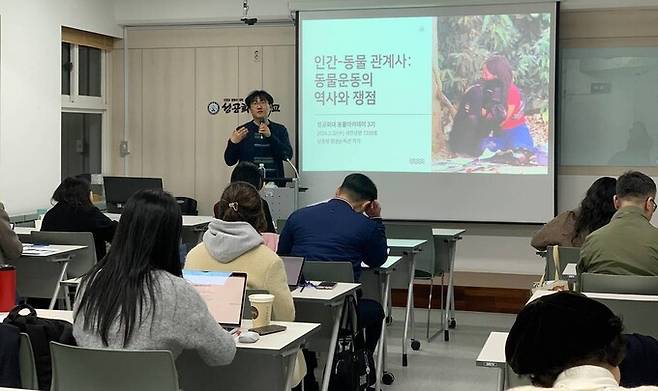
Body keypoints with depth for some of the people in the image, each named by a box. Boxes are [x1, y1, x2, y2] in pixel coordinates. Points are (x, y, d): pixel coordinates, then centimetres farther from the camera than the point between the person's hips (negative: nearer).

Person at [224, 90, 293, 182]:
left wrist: (270, 136, -14)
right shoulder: (242, 131, 6)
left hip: (274, 181, 1)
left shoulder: (280, 130, 9)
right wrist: (232, 143, -14)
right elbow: (230, 161, 3)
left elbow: (288, 155, -4)